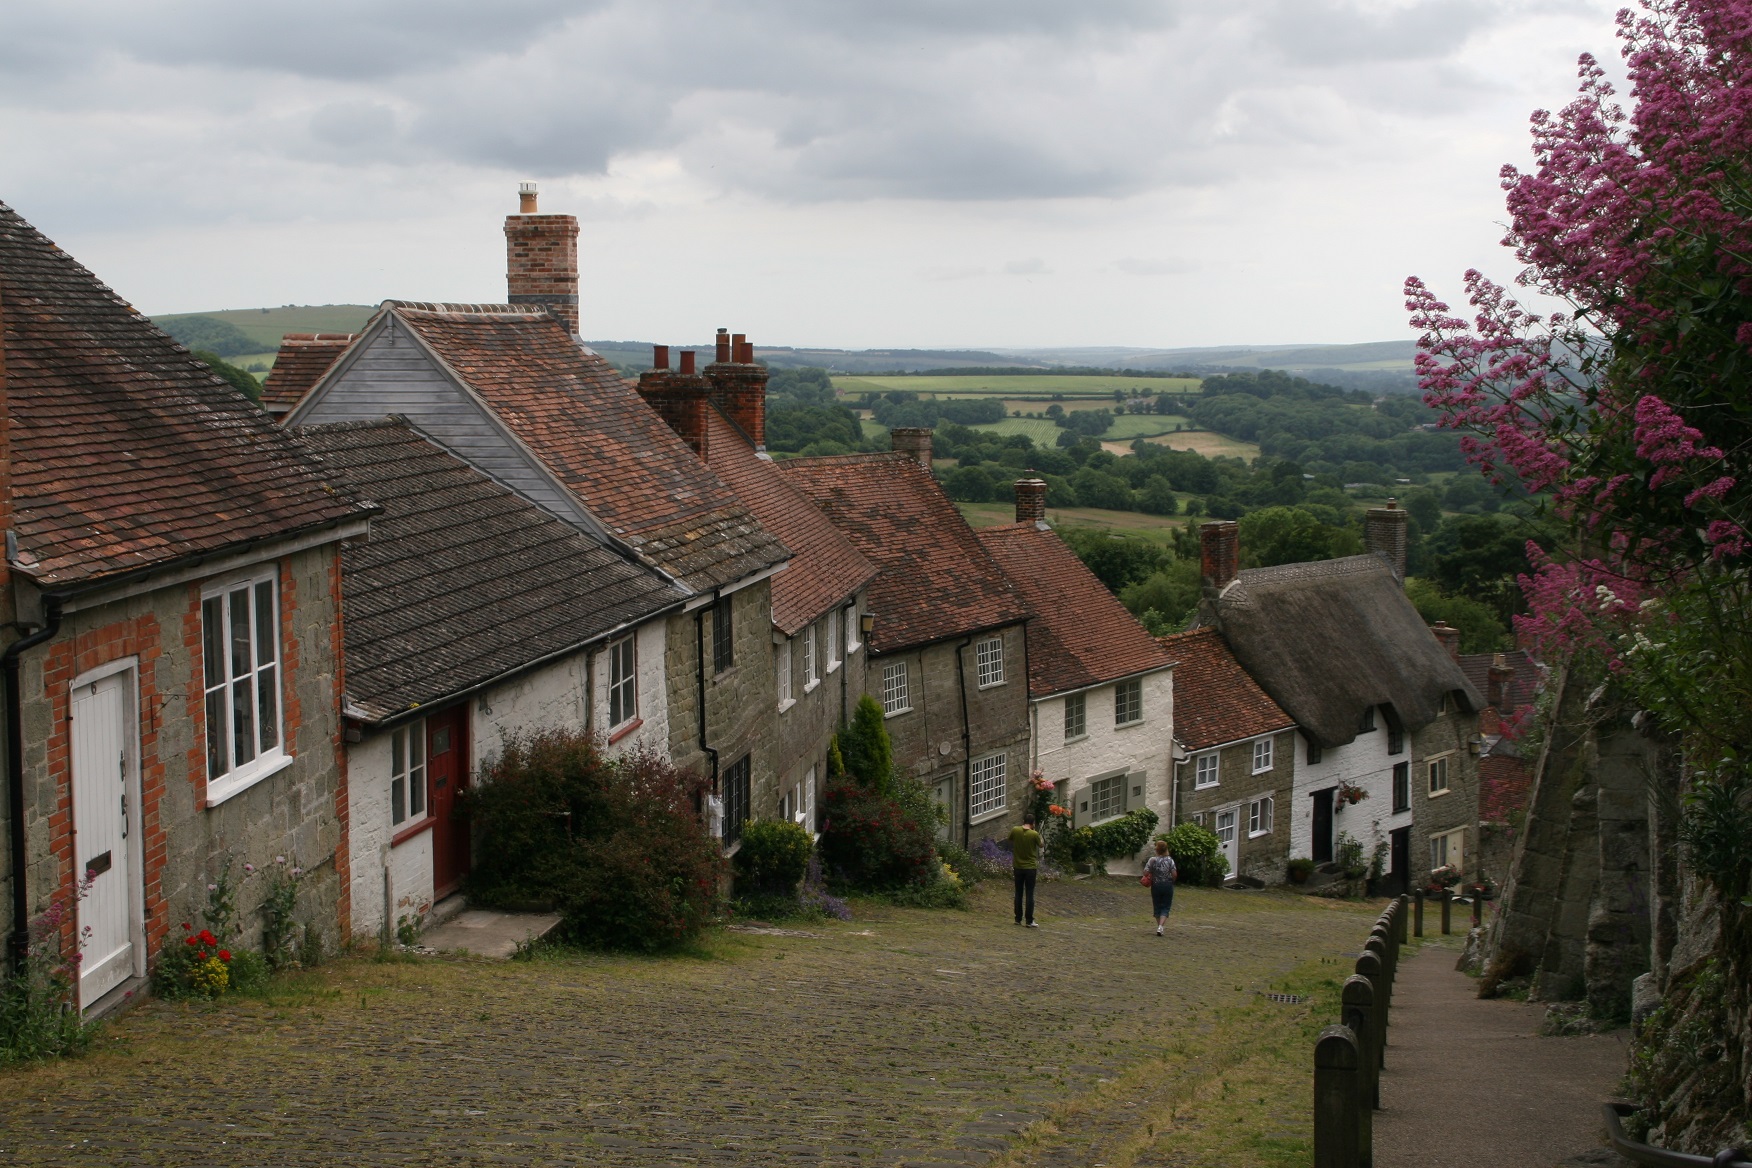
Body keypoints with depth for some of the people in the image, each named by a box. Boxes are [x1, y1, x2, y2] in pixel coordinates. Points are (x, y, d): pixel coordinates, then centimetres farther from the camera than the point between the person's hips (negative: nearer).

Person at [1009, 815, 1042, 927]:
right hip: (1031, 867, -3)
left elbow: (1010, 841, 12)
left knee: (1018, 894, 13)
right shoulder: (1034, 834, -15)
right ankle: (1029, 921, 2)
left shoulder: (1015, 831, -7)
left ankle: (1018, 919, 16)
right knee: (1029, 895, 2)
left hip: (1018, 867, 3)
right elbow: (1040, 845, 3)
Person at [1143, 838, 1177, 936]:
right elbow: (1174, 874, -11)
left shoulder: (1152, 860, -7)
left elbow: (1146, 872, -13)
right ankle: (1161, 926, -15)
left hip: (1156, 886, 1)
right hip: (1167, 886, -1)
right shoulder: (1170, 860, -8)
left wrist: (1151, 879, 6)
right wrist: (1171, 881, 9)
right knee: (1165, 907, 3)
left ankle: (1159, 926, 19)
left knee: (1157, 907, 13)